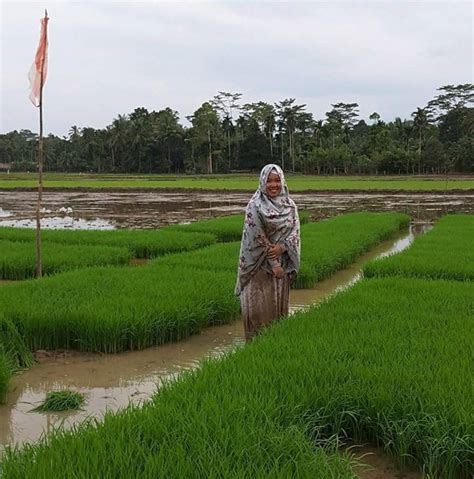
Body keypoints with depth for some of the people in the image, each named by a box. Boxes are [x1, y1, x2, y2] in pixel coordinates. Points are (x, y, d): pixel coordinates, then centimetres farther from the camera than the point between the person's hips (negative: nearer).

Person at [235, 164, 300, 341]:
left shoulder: (289, 205, 4)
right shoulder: (255, 205, -10)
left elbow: (294, 230, 0)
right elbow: (258, 236, -13)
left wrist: (281, 247, -20)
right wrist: (273, 263, -15)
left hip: (281, 261, 4)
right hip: (259, 262, -4)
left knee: (279, 302, 12)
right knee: (259, 305, -1)